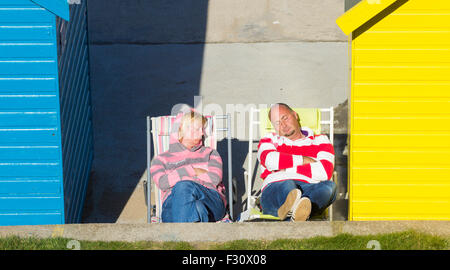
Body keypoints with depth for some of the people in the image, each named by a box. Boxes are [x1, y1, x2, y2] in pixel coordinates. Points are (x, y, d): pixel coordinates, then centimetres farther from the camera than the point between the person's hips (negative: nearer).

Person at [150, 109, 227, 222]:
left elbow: (215, 178, 6)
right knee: (182, 187, -37)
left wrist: (180, 175, 6)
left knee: (185, 187, -35)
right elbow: (162, 183, 3)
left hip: (211, 199, 0)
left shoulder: (210, 154, 28)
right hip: (174, 204, 0)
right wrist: (192, 170, 1)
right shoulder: (161, 159, 26)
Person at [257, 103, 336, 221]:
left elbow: (325, 171, 2)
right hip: (275, 191, 0)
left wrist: (287, 170, 0)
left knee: (330, 186, -33)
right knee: (287, 184, -36)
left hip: (310, 192, 1)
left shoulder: (320, 140, 24)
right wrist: (304, 160, 5)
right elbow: (271, 161, -1)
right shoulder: (269, 140, 26)